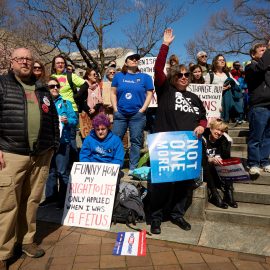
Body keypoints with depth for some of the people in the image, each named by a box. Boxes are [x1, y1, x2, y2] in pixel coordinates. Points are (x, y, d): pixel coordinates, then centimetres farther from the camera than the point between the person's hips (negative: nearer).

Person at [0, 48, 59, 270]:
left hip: (41, 155, 4)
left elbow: (54, 119, 19)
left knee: (32, 201, 13)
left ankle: (26, 240, 30)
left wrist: (54, 144, 12)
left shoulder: (42, 89, 17)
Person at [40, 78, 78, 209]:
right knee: (49, 170, 13)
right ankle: (51, 195, 27)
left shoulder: (65, 103, 6)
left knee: (62, 171, -1)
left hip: (62, 141, -2)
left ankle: (63, 198, 12)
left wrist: (67, 121, -20)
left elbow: (75, 120, -1)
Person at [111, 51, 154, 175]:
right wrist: (115, 109, 0)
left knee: (136, 141, 2)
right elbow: (113, 93, 10)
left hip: (137, 115, -1)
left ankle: (133, 167, 11)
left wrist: (142, 110, -6)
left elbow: (149, 94, 4)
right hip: (120, 114, 1)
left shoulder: (145, 77, 7)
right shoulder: (118, 76, 11)